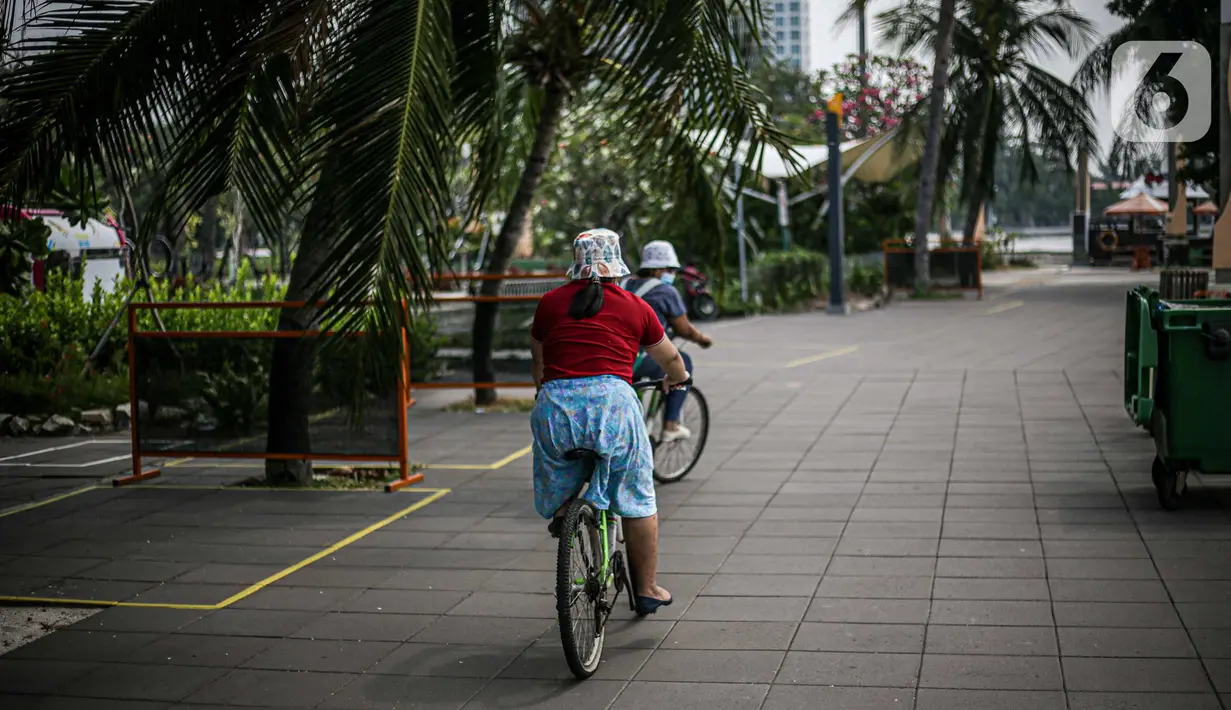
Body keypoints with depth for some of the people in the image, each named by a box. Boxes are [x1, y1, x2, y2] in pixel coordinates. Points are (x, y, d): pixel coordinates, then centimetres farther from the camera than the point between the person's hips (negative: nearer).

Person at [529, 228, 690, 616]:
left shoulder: (550, 302, 14)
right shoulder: (635, 307, 11)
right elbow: (670, 359, 26)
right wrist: (677, 378, 49)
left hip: (554, 405, 2)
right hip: (611, 399, -1)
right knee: (637, 498, 12)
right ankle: (646, 590, 18)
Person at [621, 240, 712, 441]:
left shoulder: (626, 284, 18)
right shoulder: (666, 291, -1)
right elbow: (684, 329, 4)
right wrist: (702, 339, 24)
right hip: (641, 361, -6)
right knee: (683, 362, 18)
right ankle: (670, 426, 15)